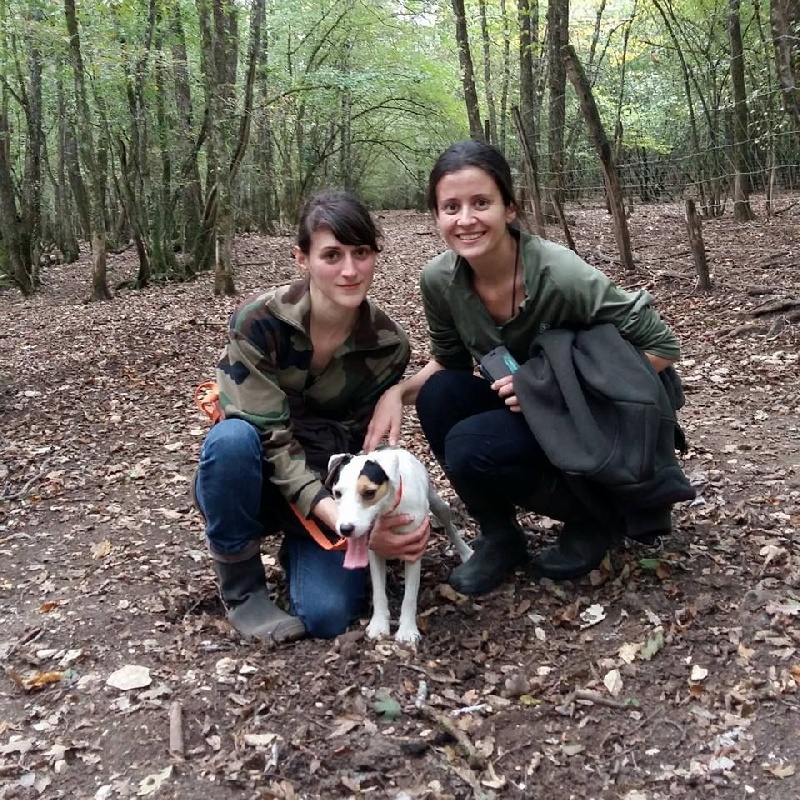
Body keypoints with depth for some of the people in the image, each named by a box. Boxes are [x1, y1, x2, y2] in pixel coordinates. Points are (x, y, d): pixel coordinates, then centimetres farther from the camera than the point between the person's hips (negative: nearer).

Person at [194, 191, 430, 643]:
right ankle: (242, 589, -13)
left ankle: (300, 548, 14)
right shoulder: (259, 322, -26)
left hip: (328, 484, 1)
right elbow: (271, 439, -28)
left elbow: (365, 441, -10)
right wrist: (345, 522, -38)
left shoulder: (389, 343, -15)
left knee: (328, 614, -21)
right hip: (253, 477, -1)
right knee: (233, 439, -37)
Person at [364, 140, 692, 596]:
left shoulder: (561, 276, -29)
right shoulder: (439, 280, -14)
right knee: (438, 393, -22)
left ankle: (596, 517, -1)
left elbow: (662, 346, -18)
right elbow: (450, 361, 4)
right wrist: (398, 392, -16)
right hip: (518, 408, 5)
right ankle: (500, 537, -4)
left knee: (471, 448, -29)